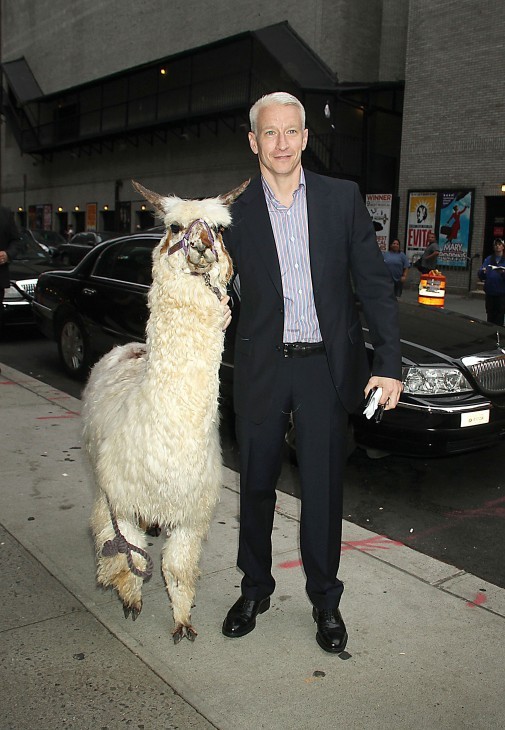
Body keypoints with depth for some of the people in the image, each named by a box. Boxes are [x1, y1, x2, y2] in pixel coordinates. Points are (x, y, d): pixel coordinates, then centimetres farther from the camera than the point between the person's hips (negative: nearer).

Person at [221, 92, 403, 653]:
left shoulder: (343, 198, 1)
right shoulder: (234, 212, 1)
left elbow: (374, 285, 1)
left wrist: (389, 363, -4)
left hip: (326, 365, -1)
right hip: (261, 367, 1)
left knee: (323, 488, 7)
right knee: (256, 484, 13)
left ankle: (325, 600, 27)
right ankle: (255, 587, 34)